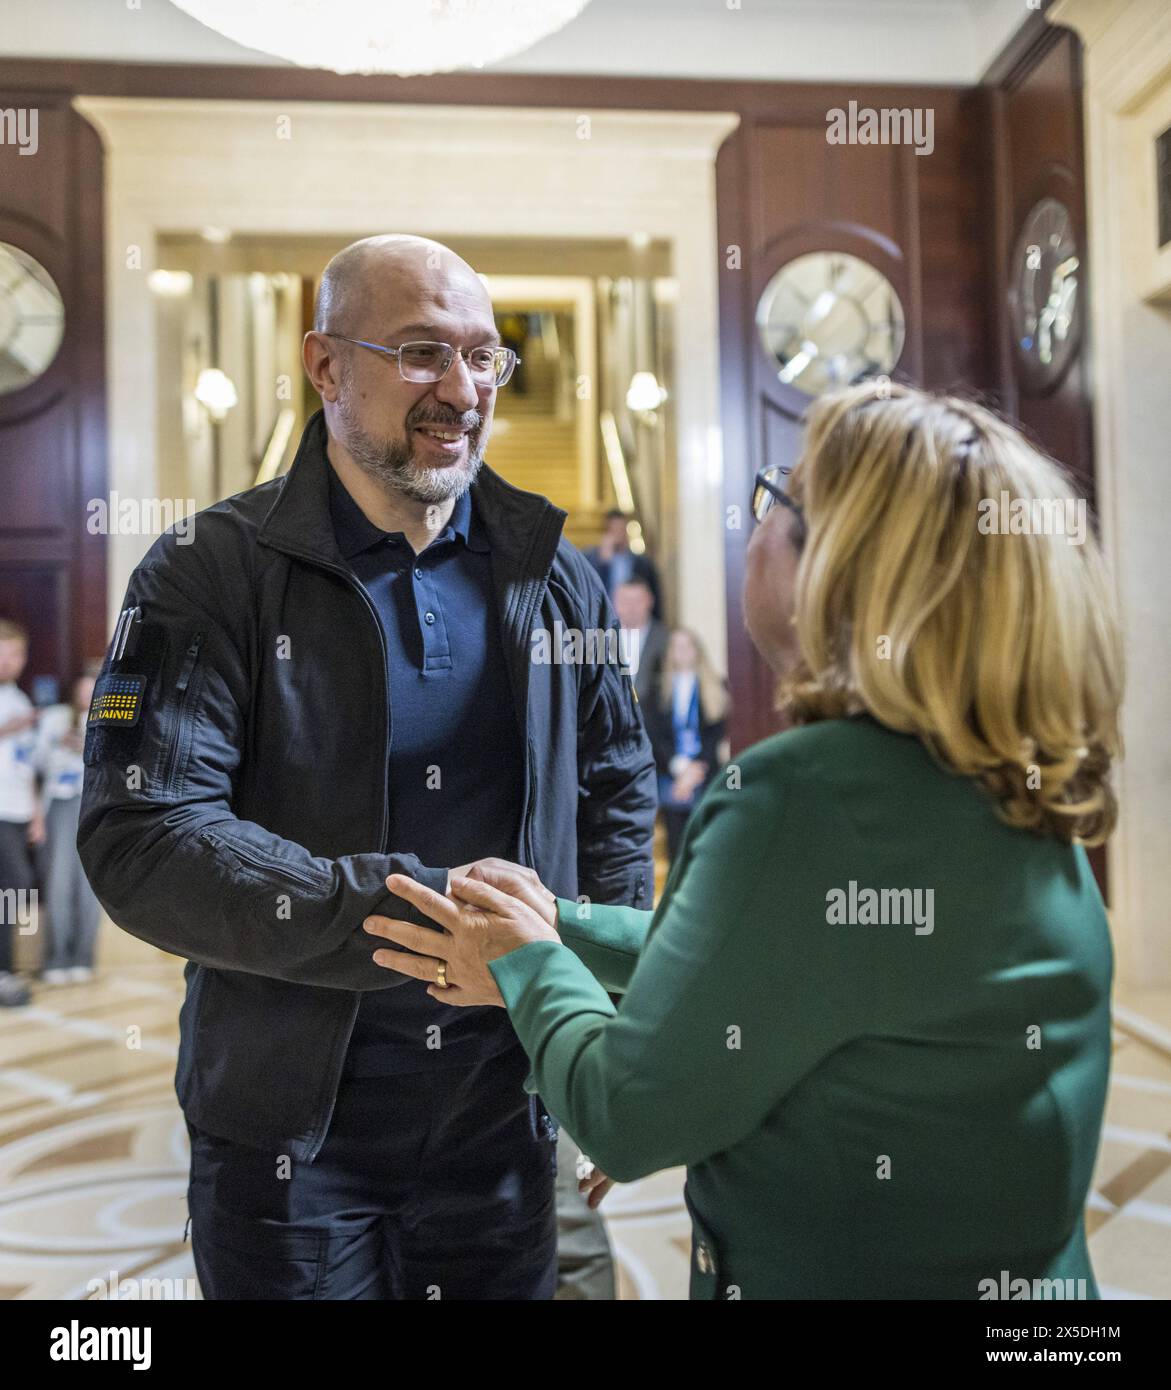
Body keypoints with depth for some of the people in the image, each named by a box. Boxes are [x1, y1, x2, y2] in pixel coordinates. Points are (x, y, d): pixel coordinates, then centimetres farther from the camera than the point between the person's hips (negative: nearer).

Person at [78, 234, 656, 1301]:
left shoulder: (550, 573, 3)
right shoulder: (212, 574, -10)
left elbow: (618, 790, 10)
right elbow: (141, 836, -19)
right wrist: (398, 910, -28)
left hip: (505, 1107, 3)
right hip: (288, 1128, -3)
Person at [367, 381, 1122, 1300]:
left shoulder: (803, 801, -29)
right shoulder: (1020, 792, -3)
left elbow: (629, 1118, -19)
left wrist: (531, 967, -2)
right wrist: (562, 925, 10)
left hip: (833, 1271, -7)